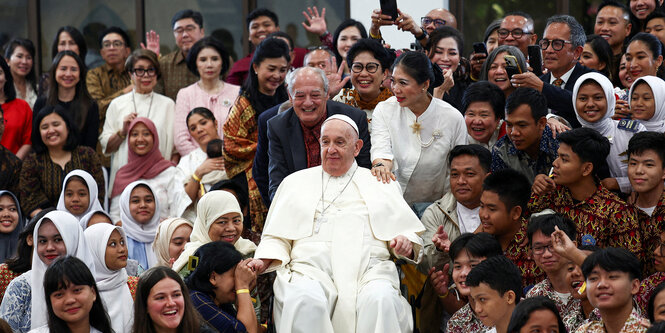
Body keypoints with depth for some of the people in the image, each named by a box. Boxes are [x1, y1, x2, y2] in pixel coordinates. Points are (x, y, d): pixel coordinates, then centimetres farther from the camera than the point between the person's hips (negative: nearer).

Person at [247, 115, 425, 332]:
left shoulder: (380, 184, 24)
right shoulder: (296, 182, 26)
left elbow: (409, 231, 20)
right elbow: (277, 238, 22)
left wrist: (405, 243, -5)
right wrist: (262, 261, 1)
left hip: (368, 270, 0)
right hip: (310, 269, 0)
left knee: (381, 300, -36)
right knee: (305, 301, -37)